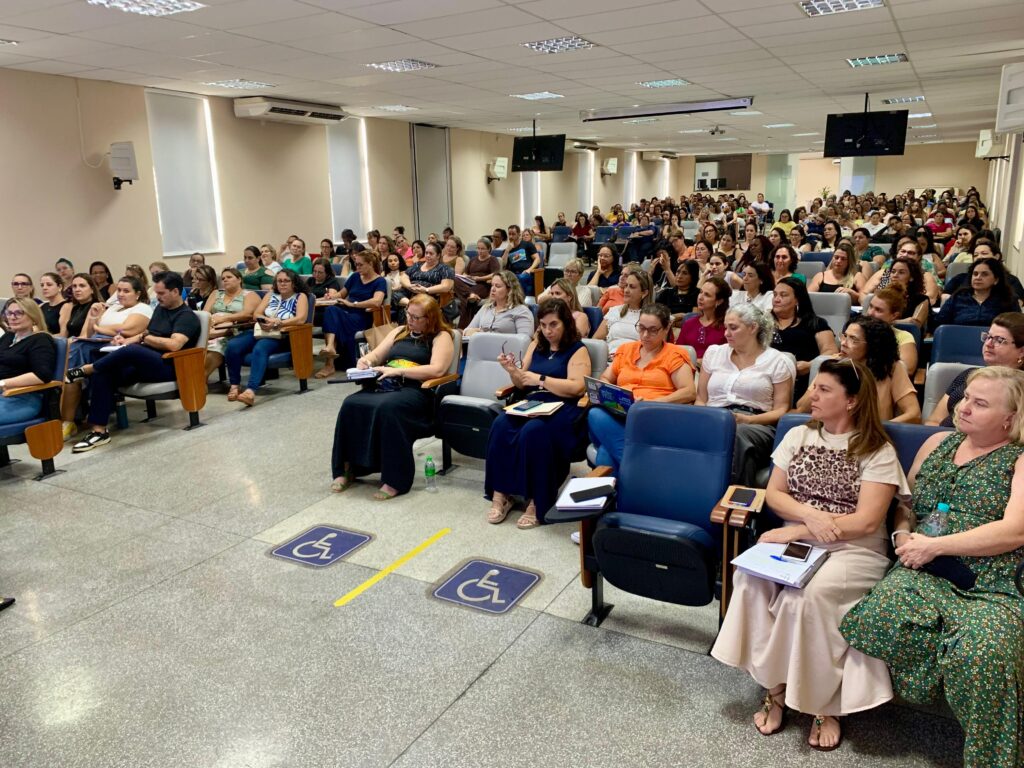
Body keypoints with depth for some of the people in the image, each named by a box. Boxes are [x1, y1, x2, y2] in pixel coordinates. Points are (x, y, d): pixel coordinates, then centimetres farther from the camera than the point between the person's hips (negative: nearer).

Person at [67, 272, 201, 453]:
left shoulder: (187, 316, -6)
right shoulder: (160, 309, 21)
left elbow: (174, 345, -22)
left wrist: (145, 337, -9)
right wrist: (127, 340, 8)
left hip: (168, 366, -8)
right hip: (143, 362, 8)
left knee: (131, 350, -36)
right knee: (103, 374, -16)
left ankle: (84, 370, -15)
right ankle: (99, 431, -18)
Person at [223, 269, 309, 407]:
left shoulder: (300, 297, 8)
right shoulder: (271, 295, 21)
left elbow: (300, 319, -9)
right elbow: (256, 314, 14)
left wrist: (277, 323, -18)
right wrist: (265, 320, -9)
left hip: (280, 336, -5)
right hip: (259, 331, 5)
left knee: (260, 349, -38)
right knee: (232, 346, -24)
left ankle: (250, 390, -54)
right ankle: (234, 385, -15)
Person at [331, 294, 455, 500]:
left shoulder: (441, 337, 3)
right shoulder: (400, 331, 24)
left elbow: (437, 370, -13)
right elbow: (376, 355, 26)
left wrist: (398, 371, -17)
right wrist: (365, 361, 0)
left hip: (415, 390, -6)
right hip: (384, 385, 6)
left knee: (387, 409, -37)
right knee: (350, 404, -22)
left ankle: (395, 479, -30)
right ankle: (346, 469, -12)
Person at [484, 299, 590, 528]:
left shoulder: (577, 349, 3)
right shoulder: (536, 345, 20)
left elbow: (577, 387, -11)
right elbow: (523, 385, 22)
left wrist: (540, 379, -10)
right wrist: (513, 371, 1)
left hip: (563, 410, -5)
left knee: (533, 431, -36)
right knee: (501, 425, -27)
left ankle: (537, 502, -25)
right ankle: (500, 494, -21)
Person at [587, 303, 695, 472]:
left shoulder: (674, 355, 9)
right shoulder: (625, 349, 24)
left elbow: (690, 392, -2)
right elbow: (605, 379, 28)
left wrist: (652, 402, -15)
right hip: (618, 415, 5)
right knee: (596, 414, -35)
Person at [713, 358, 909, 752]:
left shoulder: (878, 451, -3)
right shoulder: (798, 436, 11)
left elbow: (866, 522, -12)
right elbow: (774, 494, 7)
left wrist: (797, 531, -16)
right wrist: (810, 515, -14)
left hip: (854, 551, -4)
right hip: (795, 540, 4)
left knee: (807, 595, -34)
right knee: (750, 580, -27)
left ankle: (825, 703, -12)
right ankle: (775, 688, -13)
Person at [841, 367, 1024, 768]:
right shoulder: (938, 443, 19)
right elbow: (904, 504, 23)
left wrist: (933, 546, -12)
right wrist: (903, 536, 1)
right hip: (923, 572, 4)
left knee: (982, 651, -33)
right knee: (883, 613, -29)